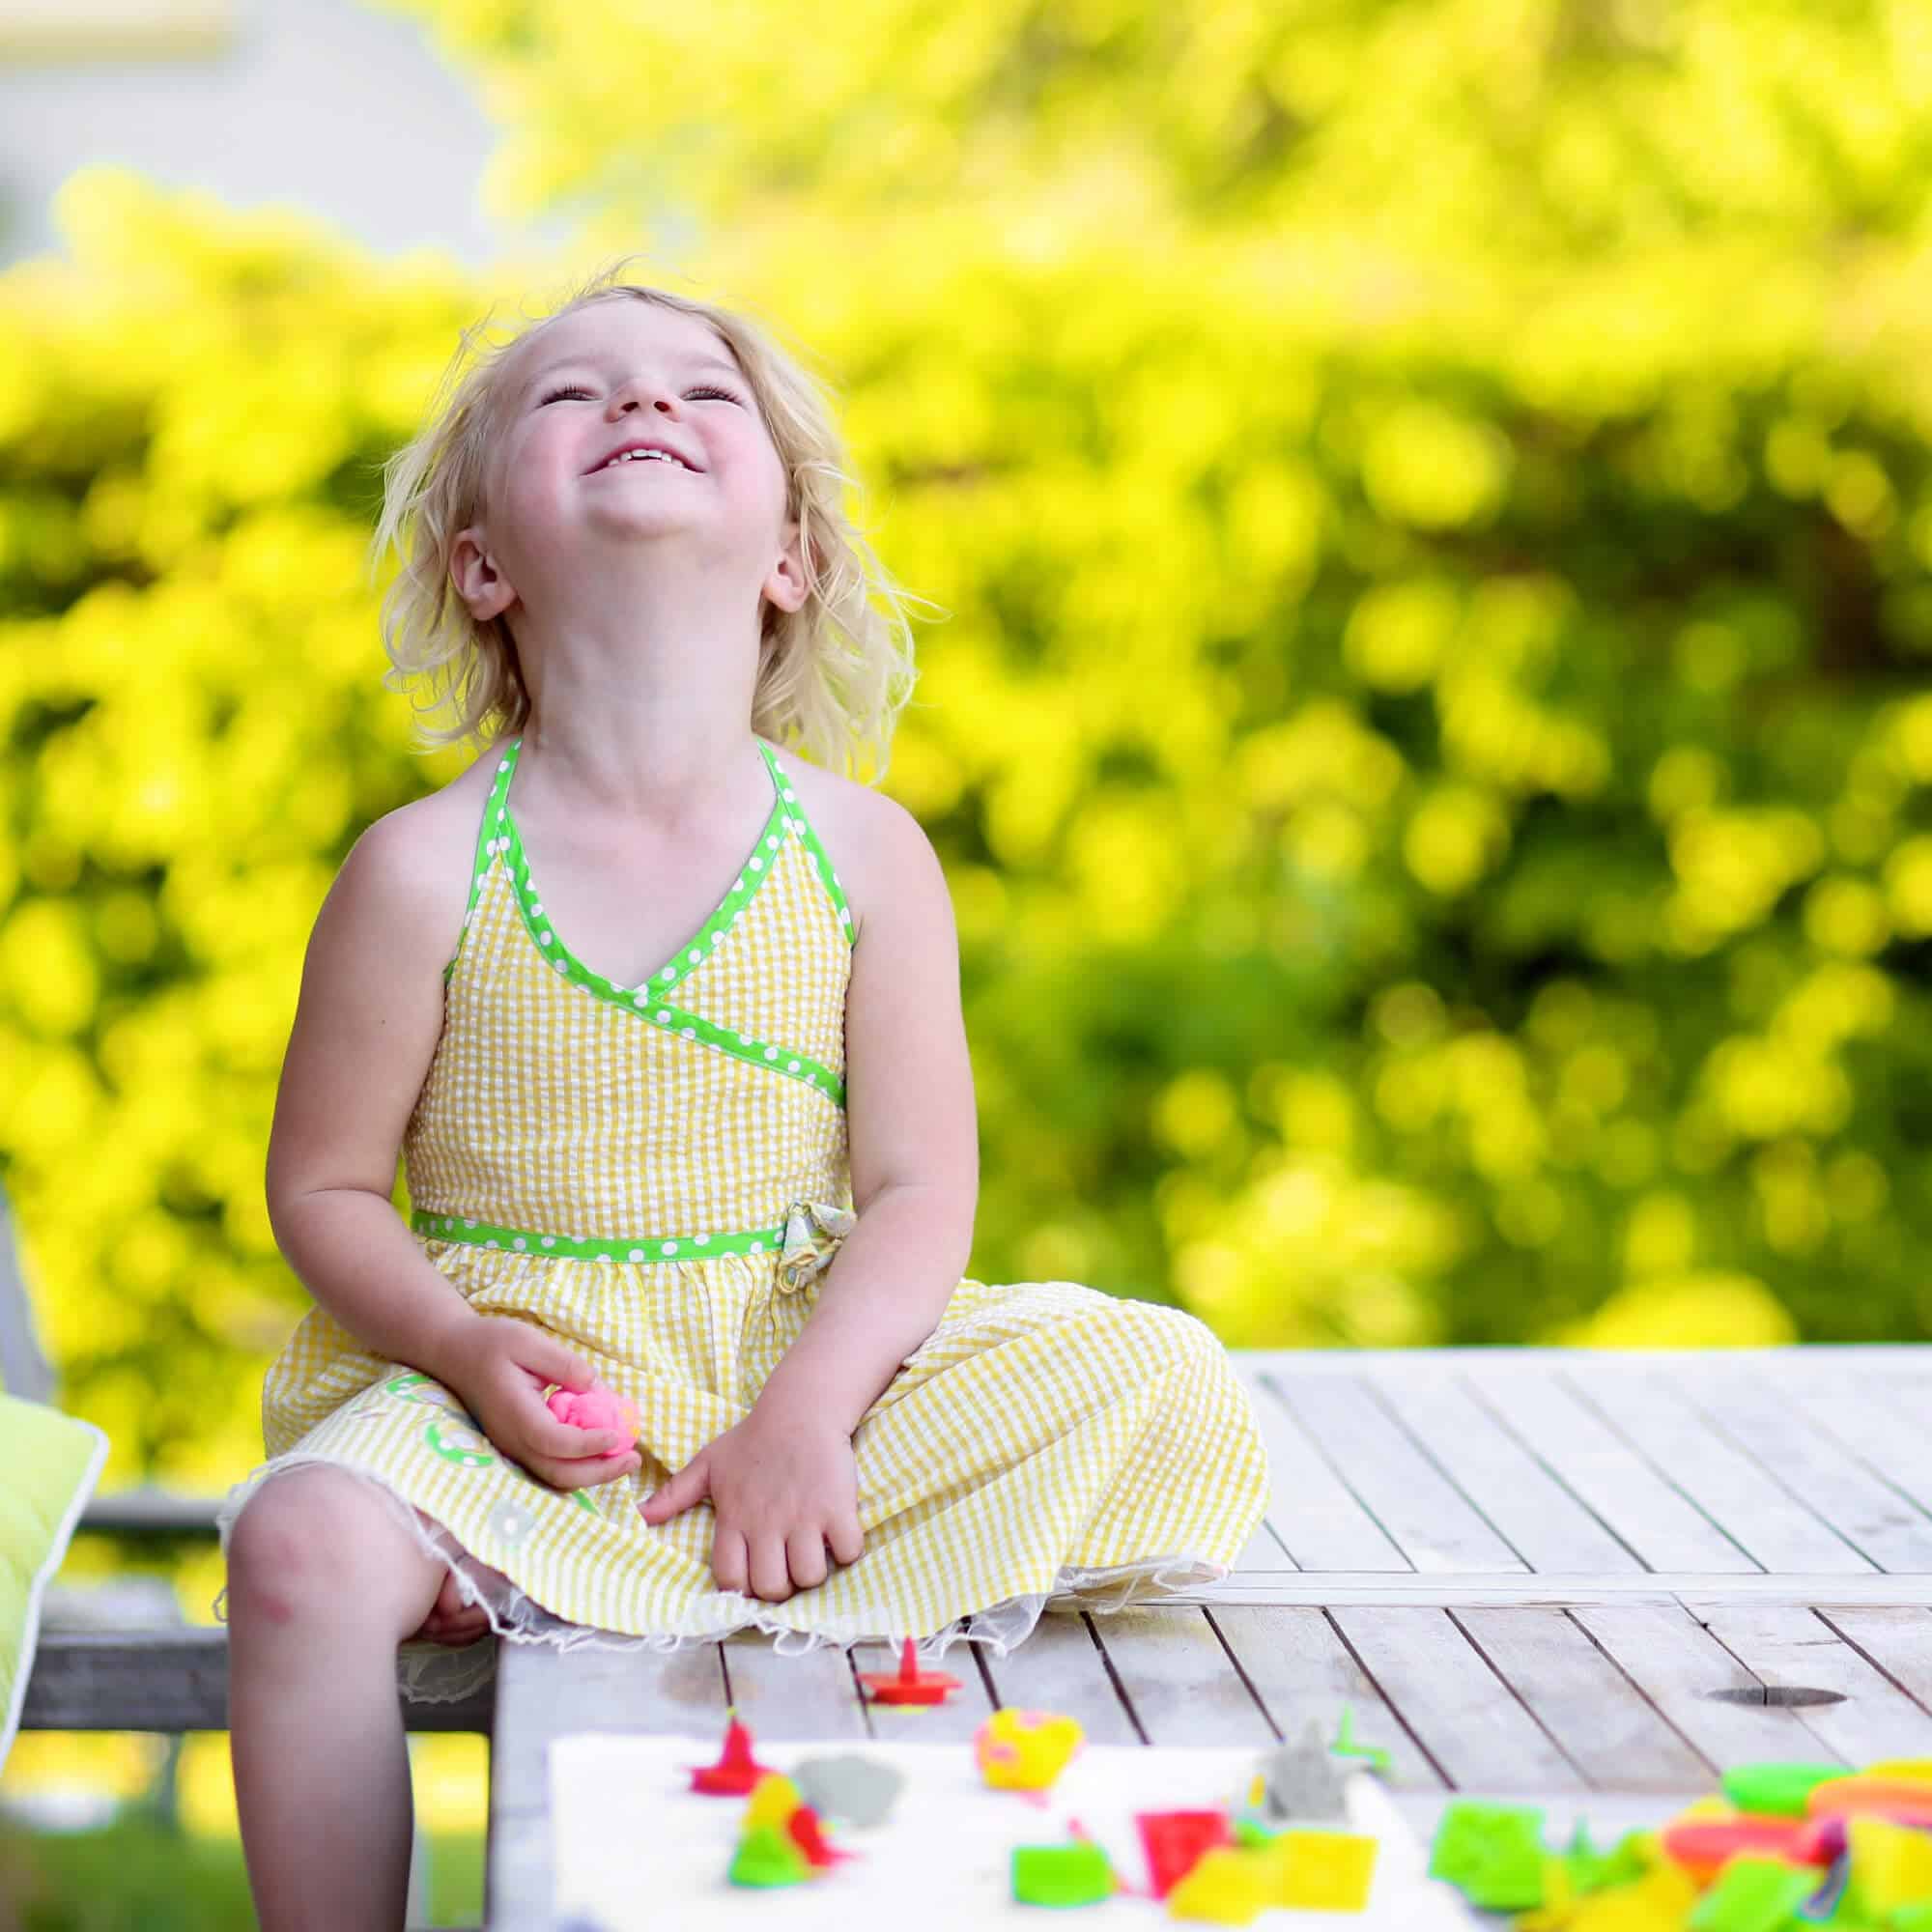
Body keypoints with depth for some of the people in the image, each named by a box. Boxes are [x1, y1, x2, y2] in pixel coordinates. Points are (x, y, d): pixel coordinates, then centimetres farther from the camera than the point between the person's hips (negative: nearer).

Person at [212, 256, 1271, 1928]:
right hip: (517, 1394, -2)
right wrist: (470, 1353, -18)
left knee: (1176, 1404, -16)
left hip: (798, 1376, 2)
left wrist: (807, 1413, -20)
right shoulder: (423, 874, -5)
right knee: (305, 1548, -30)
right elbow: (327, 1187, 0)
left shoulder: (864, 854, -3)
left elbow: (920, 1187, -4)